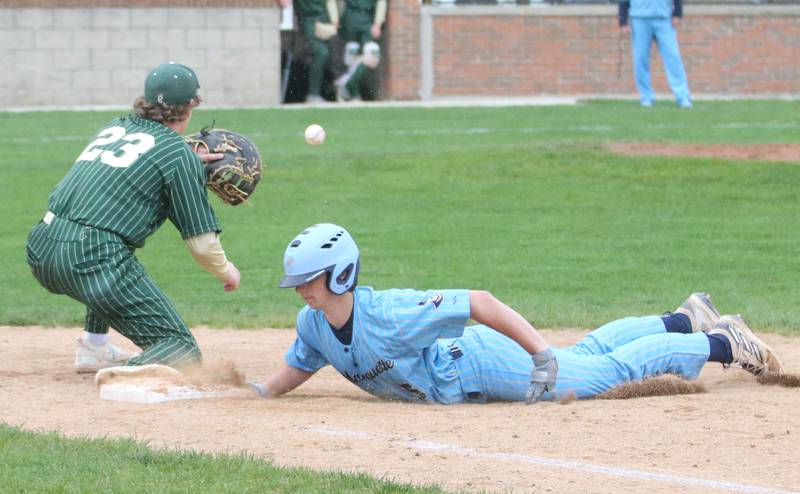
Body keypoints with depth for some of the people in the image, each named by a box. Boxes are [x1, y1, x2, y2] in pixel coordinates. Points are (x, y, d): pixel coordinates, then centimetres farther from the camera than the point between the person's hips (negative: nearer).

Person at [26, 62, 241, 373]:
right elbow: (201, 243, 2)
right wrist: (225, 271, 21)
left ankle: (94, 348, 33)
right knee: (180, 350, -3)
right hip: (92, 260, -7)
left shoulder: (114, 128, 20)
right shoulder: (179, 153, 1)